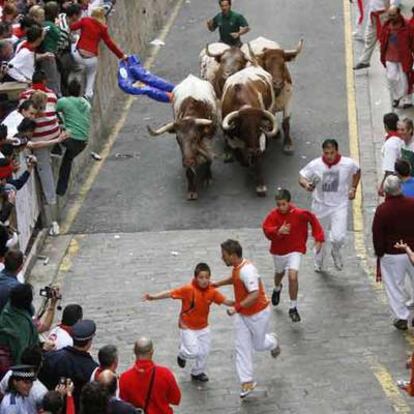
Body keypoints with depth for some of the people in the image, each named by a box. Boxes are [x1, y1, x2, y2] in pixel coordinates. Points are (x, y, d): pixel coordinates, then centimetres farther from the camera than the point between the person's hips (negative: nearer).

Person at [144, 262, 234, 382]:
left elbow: (225, 301, -5)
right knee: (194, 352, -10)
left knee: (204, 352, 12)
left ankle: (197, 372, 38)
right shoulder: (188, 289, -25)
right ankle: (182, 354, 27)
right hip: (187, 327, -5)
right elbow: (170, 293, -24)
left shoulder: (212, 291, -12)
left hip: (203, 326, 5)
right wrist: (152, 297, -28)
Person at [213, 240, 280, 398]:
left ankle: (273, 341, 49)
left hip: (258, 313, -8)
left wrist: (237, 307, -41)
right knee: (242, 347, 3)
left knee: (258, 345, 14)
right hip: (242, 314, 8)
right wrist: (217, 284, 16)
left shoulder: (247, 270, -32)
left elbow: (254, 294, -39)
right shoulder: (237, 268, -3)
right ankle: (247, 381, 9)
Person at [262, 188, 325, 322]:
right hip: (278, 251, 3)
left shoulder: (299, 214, -21)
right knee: (280, 273, 27)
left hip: (295, 250, -3)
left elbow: (313, 220, -4)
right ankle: (277, 289, 64)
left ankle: (293, 308, -6)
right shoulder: (273, 215, -18)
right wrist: (278, 231, -44)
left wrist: (318, 238, -6)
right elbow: (266, 230, -24)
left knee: (293, 276, -20)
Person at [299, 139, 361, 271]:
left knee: (339, 237, -15)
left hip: (340, 206, -1)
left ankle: (335, 252, 22)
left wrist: (353, 188, 5)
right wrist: (306, 184, -28)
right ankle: (318, 263, 43)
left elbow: (357, 172, 10)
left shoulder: (348, 164, -12)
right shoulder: (315, 165, -15)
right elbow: (302, 177, -6)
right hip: (320, 205, 1)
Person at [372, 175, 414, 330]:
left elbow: (377, 234, -11)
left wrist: (379, 252, 4)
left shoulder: (382, 210, -18)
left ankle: (401, 317, 11)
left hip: (392, 255, -3)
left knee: (394, 286, 10)